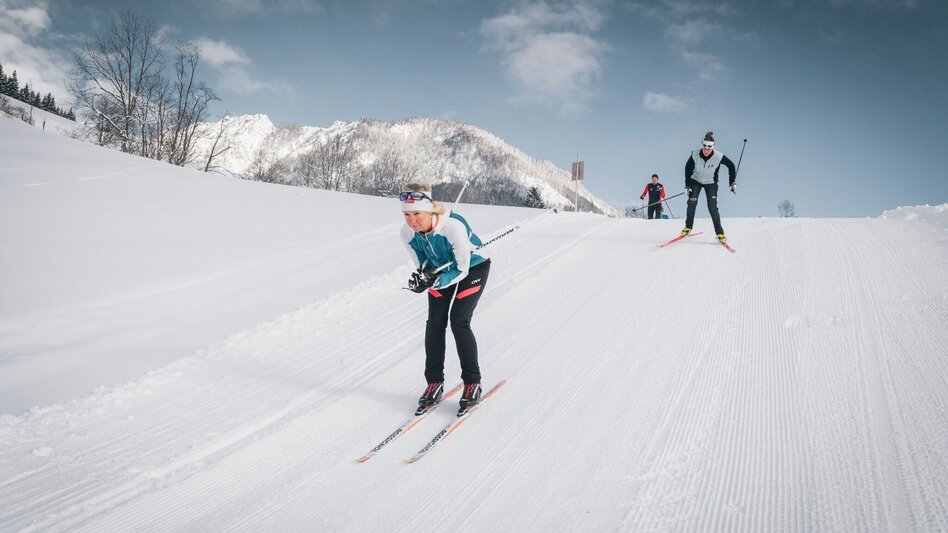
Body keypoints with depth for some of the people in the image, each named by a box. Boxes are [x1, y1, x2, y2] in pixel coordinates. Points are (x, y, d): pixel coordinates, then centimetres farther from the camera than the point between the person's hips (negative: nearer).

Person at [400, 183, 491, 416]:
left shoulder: (454, 226, -38)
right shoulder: (407, 233, -22)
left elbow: (462, 269, -28)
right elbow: (422, 265, -8)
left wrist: (436, 282, -44)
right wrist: (421, 278, -31)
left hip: (473, 267, -5)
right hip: (442, 268, 5)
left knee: (459, 321, -14)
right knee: (435, 322, -5)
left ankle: (472, 383, 0)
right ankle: (434, 383, 6)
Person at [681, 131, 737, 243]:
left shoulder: (718, 157, -26)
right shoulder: (695, 155, -23)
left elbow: (731, 166, -8)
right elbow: (688, 168, -7)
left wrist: (733, 182, -7)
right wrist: (687, 185, -8)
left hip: (710, 183, -1)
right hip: (696, 181, 1)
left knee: (712, 208, -10)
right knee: (692, 203, -14)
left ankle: (719, 233, -1)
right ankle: (688, 227, 5)